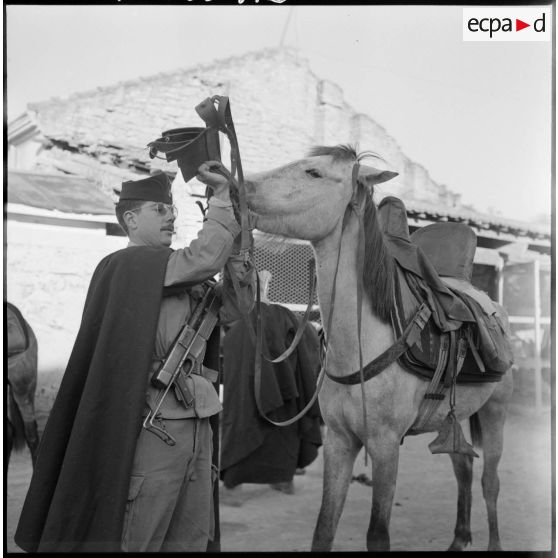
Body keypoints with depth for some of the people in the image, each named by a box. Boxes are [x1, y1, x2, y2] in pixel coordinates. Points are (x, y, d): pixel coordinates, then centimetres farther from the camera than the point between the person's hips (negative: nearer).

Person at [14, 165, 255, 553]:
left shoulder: (182, 275, 16)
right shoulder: (127, 265, -7)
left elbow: (235, 306, 10)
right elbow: (205, 257, -17)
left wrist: (235, 242, 0)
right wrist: (223, 197, -7)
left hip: (197, 426, 8)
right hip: (154, 428, -7)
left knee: (191, 540, 13)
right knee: (137, 541, 2)